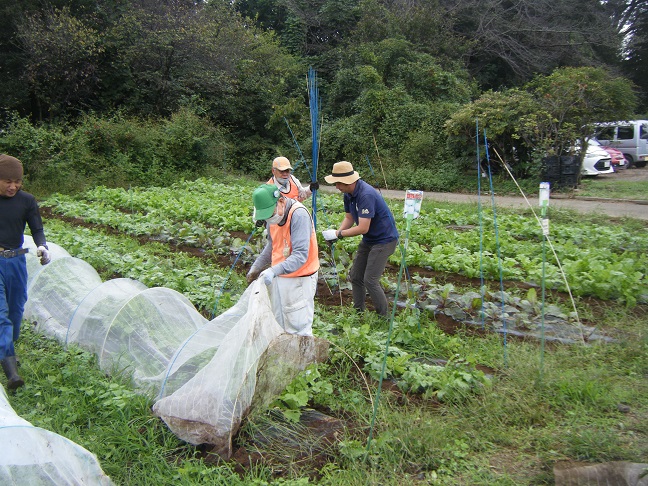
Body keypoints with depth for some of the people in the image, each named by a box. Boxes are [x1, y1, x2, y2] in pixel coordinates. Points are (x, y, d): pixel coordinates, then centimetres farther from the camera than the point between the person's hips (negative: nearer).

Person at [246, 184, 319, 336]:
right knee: (278, 324, 16)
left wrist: (274, 271, -39)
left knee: (298, 327, -3)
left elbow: (301, 255, -30)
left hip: (298, 280, -8)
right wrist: (256, 267, 19)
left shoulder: (299, 214, -24)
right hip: (278, 278, 8)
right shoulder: (273, 215, 2)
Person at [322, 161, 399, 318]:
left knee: (370, 281, -11)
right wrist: (337, 232, -11)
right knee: (355, 276, 12)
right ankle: (358, 312, 26)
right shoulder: (348, 194, -1)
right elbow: (349, 218, 7)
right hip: (368, 240, 10)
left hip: (384, 240, -9)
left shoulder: (366, 195, -30)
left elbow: (363, 228, -31)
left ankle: (384, 317, 6)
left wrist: (338, 234, -22)